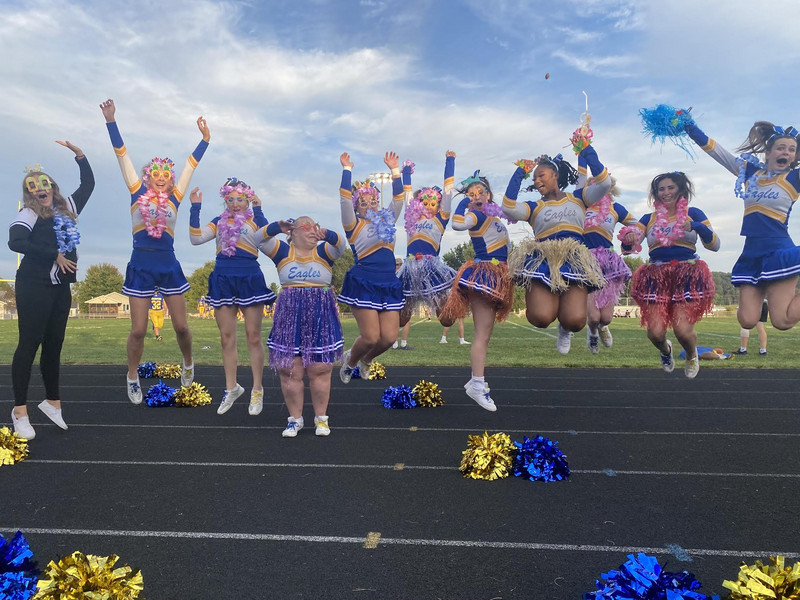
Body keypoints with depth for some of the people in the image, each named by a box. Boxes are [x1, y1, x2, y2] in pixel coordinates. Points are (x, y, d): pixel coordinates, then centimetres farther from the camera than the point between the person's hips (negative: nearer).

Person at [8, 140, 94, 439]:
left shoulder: (66, 208, 14)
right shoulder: (28, 214, -4)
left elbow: (88, 183, 21)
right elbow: (15, 242, -21)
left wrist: (78, 153, 15)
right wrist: (55, 255, -18)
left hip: (61, 288, 6)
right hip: (33, 287, -6)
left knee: (54, 344, 11)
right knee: (30, 343, -4)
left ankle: (52, 401, 22)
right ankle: (20, 409, 2)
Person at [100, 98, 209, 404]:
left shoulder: (174, 197, 6)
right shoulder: (138, 193, 4)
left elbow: (190, 164, 11)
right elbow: (122, 154, 3)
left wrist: (205, 138, 14)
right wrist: (110, 121, 0)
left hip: (169, 266, 1)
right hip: (141, 266, -1)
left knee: (181, 326, 6)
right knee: (138, 330, 3)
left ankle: (188, 362, 35)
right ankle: (133, 378, 25)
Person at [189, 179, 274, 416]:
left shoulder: (255, 220, 5)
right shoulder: (219, 222, 13)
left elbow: (263, 238, -17)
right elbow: (196, 238, 1)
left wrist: (257, 208, -19)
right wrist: (195, 207, -2)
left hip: (250, 280, -3)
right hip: (223, 281, 3)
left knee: (253, 337, -1)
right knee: (227, 338, 7)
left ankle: (257, 390, 9)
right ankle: (231, 388, 19)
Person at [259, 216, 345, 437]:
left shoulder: (323, 252, 6)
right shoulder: (283, 251, 7)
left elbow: (340, 245, -12)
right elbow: (260, 240, -5)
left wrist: (326, 234, -32)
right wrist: (278, 227, -23)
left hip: (321, 318, 0)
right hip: (289, 318, 1)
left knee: (320, 371, 2)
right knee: (290, 371, 2)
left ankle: (321, 418, 18)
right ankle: (295, 419, 18)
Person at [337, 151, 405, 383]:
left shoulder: (387, 221, 18)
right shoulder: (354, 224, 5)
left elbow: (398, 198, 14)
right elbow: (345, 199, -5)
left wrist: (394, 170, 12)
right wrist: (347, 169, -1)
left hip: (389, 284, 5)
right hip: (363, 283, -5)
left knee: (389, 337, -2)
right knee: (370, 337, -10)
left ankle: (365, 360, 30)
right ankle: (350, 360, 23)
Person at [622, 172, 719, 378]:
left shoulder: (693, 213, 10)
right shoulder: (649, 219, 14)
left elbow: (714, 245, 1)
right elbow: (628, 245, 1)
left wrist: (698, 227, -19)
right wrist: (628, 239, -24)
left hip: (687, 274, -1)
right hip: (656, 276, 1)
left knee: (683, 330, -16)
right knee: (655, 333, -12)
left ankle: (691, 355, 21)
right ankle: (665, 350, 27)